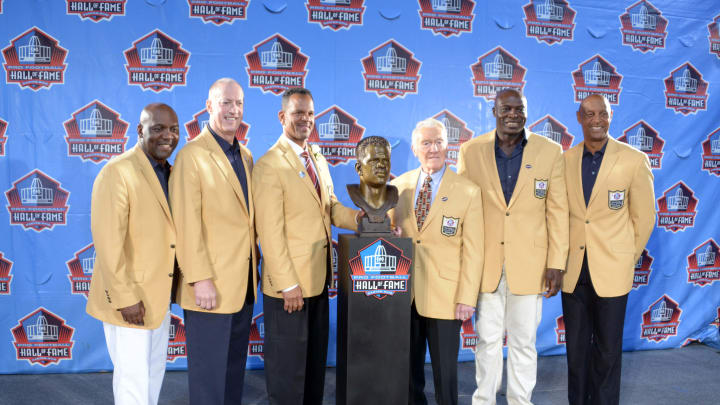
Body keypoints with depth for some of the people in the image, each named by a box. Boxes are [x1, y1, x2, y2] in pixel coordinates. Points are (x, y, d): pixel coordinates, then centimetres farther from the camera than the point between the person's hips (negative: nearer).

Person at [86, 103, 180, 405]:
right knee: (133, 375, 4)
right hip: (128, 297, -7)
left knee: (155, 369, 20)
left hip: (159, 294, 8)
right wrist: (125, 298, -20)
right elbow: (107, 242, -20)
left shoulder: (171, 173, 7)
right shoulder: (118, 172, -16)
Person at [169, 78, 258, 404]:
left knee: (236, 366, 18)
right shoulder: (191, 156, -11)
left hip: (244, 282, 7)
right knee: (209, 370, 6)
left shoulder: (245, 156, 11)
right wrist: (200, 279, -18)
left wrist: (254, 266, 10)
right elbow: (187, 224, -16)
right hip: (211, 285, -7)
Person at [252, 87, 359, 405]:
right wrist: (287, 284, -19)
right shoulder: (269, 165, -14)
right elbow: (271, 232, -18)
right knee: (287, 366, 8)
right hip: (289, 283, -8)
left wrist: (358, 217, -10)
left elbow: (330, 207, 10)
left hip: (318, 278, 8)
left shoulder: (319, 159, 11)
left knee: (316, 359, 20)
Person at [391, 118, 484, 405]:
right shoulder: (400, 185, 6)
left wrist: (467, 299, -10)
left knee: (445, 369, 7)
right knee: (408, 366, 14)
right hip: (404, 293, 3)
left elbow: (473, 251, -6)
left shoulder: (468, 192, -5)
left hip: (444, 296, -3)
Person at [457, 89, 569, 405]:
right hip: (485, 262, 0)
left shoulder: (550, 152, 0)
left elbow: (557, 211, 1)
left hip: (529, 263, 0)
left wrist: (557, 263, -2)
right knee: (488, 338, 10)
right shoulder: (471, 151, 0)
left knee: (524, 341, 10)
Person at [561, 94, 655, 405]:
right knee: (576, 346, 12)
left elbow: (644, 217, 2)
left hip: (611, 270, -2)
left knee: (607, 349, 8)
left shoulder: (635, 160, -4)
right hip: (573, 270, 2)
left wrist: (628, 257, 5)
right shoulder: (565, 160, 2)